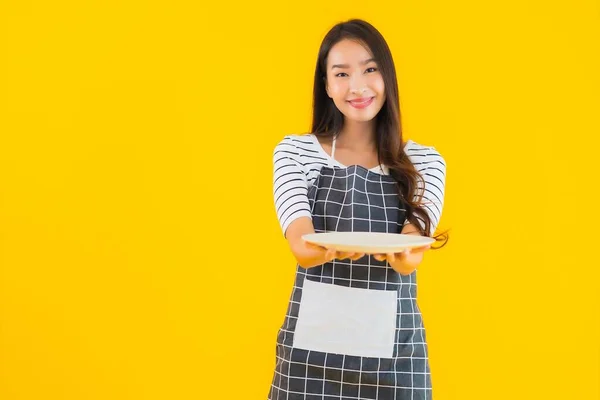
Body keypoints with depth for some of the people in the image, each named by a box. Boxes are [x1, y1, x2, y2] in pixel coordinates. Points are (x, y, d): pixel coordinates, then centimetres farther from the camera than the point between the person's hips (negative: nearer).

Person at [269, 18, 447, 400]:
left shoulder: (425, 162, 3)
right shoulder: (295, 151, 1)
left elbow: (411, 255, -11)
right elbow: (300, 245, -13)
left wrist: (399, 251, -35)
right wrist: (338, 247, -35)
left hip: (394, 347, 1)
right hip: (312, 343, 0)